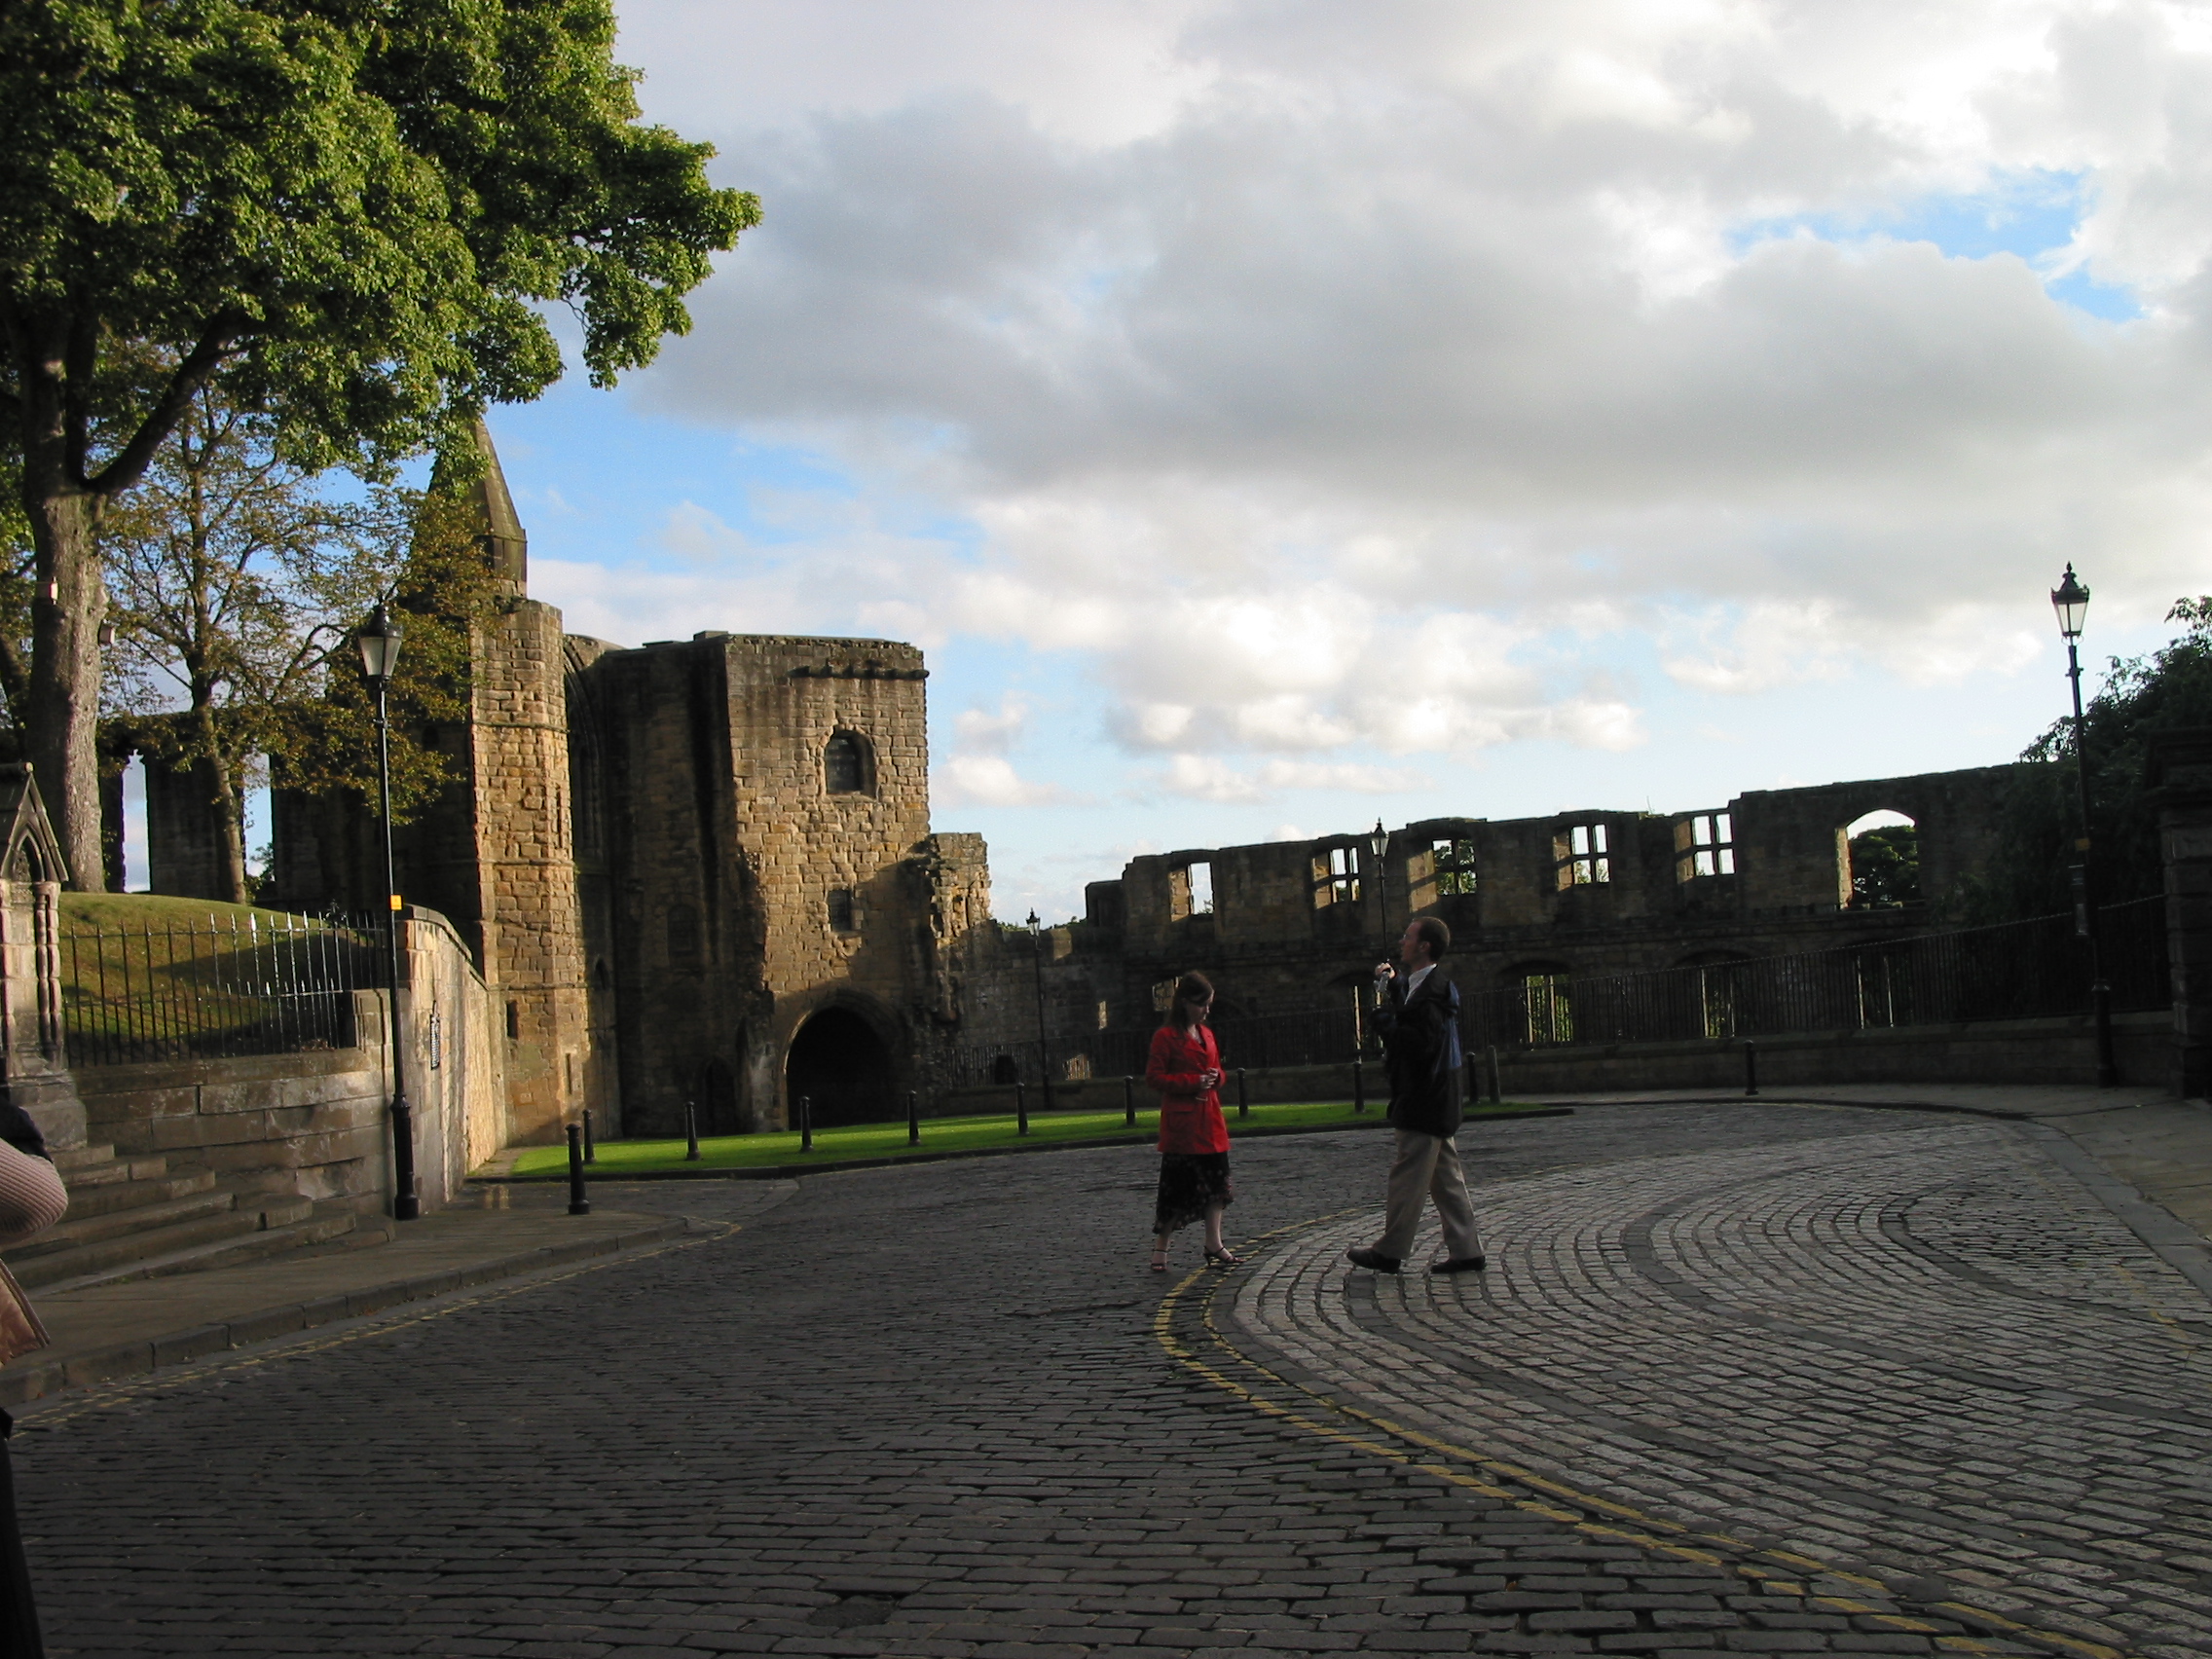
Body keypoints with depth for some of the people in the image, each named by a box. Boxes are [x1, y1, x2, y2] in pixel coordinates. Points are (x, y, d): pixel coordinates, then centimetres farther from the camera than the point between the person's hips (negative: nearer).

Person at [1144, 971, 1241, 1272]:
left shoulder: (1206, 1034, 14)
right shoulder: (1166, 1036, -9)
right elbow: (1153, 1078, -13)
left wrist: (1214, 1077, 1)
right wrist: (1192, 1082, -17)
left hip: (1210, 1120, 8)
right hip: (1181, 1121, -8)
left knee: (1216, 1180, 7)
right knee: (1177, 1184, -4)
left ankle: (1214, 1244, 14)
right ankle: (1160, 1247, 7)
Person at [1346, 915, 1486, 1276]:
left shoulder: (1432, 990, -19)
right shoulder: (1419, 985, 13)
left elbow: (1420, 1043, -27)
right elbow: (1409, 1026, 21)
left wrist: (1384, 1015, -18)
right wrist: (1393, 986, 11)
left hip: (1424, 1102, -10)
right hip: (1432, 1102, 10)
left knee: (1407, 1175, -2)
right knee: (1445, 1176, 12)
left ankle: (1390, 1252, 5)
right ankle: (1465, 1250, 14)